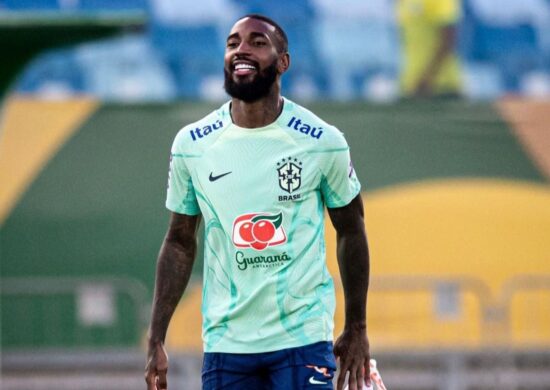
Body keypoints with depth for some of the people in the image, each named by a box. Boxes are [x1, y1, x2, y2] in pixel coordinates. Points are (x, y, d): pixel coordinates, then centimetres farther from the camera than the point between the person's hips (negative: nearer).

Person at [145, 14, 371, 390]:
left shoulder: (322, 142, -4)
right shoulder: (192, 144, 1)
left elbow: (351, 230, 7)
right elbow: (180, 242, 9)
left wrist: (357, 329, 7)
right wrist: (157, 339, 3)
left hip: (303, 339, -2)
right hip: (225, 342, 2)